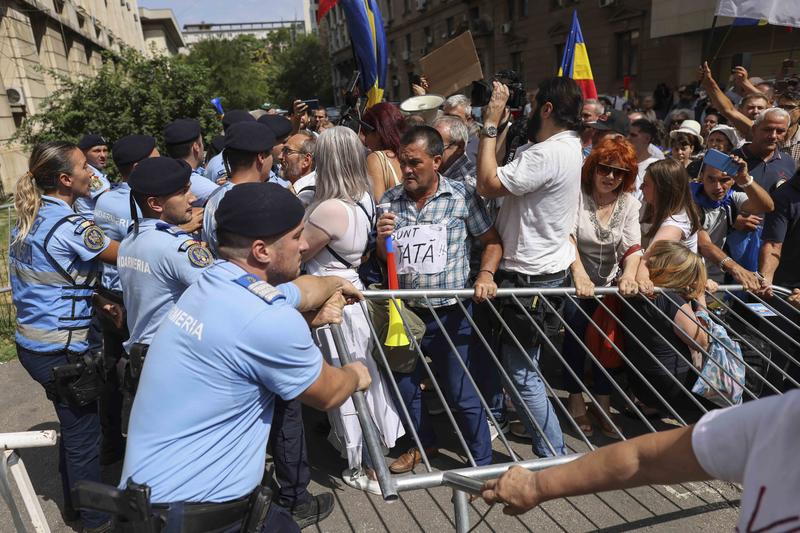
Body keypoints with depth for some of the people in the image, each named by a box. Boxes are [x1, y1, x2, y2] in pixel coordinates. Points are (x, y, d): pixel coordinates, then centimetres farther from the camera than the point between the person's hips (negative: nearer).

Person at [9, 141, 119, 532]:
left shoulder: (29, 218, 6)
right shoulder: (70, 225, -22)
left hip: (32, 341, 9)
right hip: (60, 351, -9)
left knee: (73, 426, 23)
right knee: (85, 435, 7)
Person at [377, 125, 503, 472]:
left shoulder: (463, 196, -6)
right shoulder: (389, 200, 1)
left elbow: (491, 241, 1)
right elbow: (382, 258, 7)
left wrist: (486, 274, -16)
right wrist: (382, 238, -14)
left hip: (450, 314, -4)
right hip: (403, 312, 4)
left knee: (461, 394, 5)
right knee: (405, 386, 20)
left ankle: (482, 461, 26)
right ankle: (423, 443, 46)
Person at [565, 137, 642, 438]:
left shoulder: (630, 203, 2)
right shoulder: (577, 194, -11)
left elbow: (633, 247, -7)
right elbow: (567, 235, -25)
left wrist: (629, 275, -29)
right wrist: (579, 274, -40)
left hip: (610, 282, 4)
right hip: (575, 281, -4)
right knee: (576, 326, -16)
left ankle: (604, 404, 14)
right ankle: (575, 399, 3)